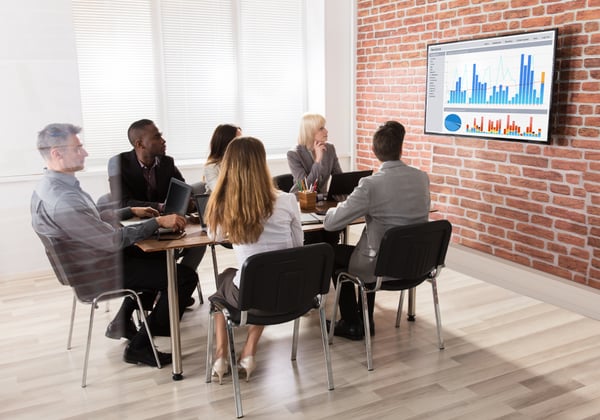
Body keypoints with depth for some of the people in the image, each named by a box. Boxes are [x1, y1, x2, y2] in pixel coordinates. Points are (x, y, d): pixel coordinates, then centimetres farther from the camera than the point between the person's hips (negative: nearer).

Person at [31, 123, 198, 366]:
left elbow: (94, 220, 17)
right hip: (97, 274, -11)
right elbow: (113, 240, -30)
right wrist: (157, 222, -24)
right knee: (185, 277, -10)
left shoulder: (50, 186, 4)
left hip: (89, 262, 11)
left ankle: (122, 323, 31)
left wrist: (131, 212, 15)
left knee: (157, 258, 30)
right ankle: (140, 346, 1)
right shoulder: (61, 199, -30)